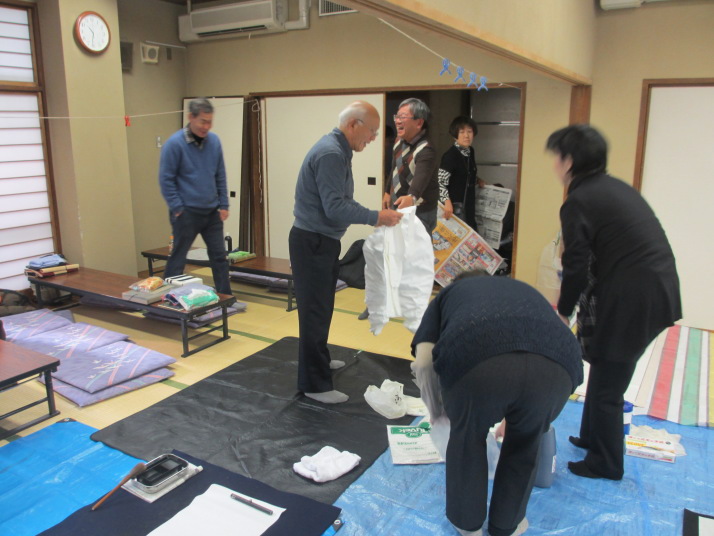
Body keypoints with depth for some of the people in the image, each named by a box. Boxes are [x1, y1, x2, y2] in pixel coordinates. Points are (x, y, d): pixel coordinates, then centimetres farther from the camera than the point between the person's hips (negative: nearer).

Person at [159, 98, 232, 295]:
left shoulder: (214, 141, 2)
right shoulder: (175, 143, -12)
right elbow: (166, 179, -10)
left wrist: (224, 205, 5)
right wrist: (178, 209, -12)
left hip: (212, 212, 5)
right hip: (187, 213, -5)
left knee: (219, 256, 10)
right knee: (177, 259, 5)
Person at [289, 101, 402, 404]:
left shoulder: (339, 151, 11)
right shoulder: (330, 153, -21)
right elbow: (335, 208, -27)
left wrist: (375, 217, 8)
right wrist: (376, 217, -21)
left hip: (322, 241, 10)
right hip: (312, 242, -10)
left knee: (321, 307, 23)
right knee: (315, 311, -3)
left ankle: (319, 359, 41)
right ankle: (314, 384, 7)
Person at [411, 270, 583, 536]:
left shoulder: (448, 293, 34)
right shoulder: (525, 289, 42)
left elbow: (423, 362, 18)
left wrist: (437, 413, 36)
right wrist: (511, 416, 65)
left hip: (474, 359, -2)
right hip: (557, 364, 3)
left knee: (467, 438, 30)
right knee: (525, 444, 33)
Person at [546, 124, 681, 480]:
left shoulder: (578, 202, -13)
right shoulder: (617, 188, 14)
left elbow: (576, 268, -15)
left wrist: (563, 313, 1)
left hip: (630, 301, -9)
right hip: (660, 292, 9)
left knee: (607, 384, 8)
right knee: (608, 372, 24)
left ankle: (605, 464, 25)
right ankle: (593, 438, 42)